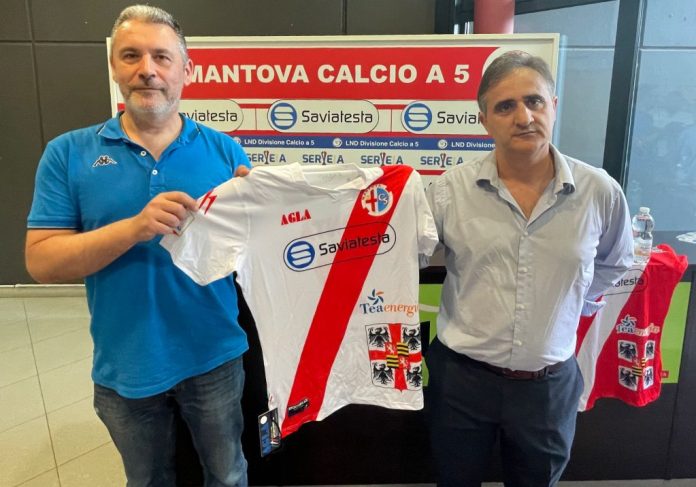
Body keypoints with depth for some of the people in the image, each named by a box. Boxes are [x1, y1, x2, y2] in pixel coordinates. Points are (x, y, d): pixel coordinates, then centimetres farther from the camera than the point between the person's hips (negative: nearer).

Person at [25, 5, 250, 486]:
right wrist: (135, 228, -26)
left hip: (214, 356, 0)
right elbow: (42, 261, -10)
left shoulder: (225, 151, -4)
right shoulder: (68, 154, -6)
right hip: (127, 365, 0)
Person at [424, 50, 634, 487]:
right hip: (461, 377, 0)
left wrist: (571, 308, 7)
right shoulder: (449, 190, -11)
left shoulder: (600, 192, -6)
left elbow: (616, 264, 13)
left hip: (550, 384, 1)